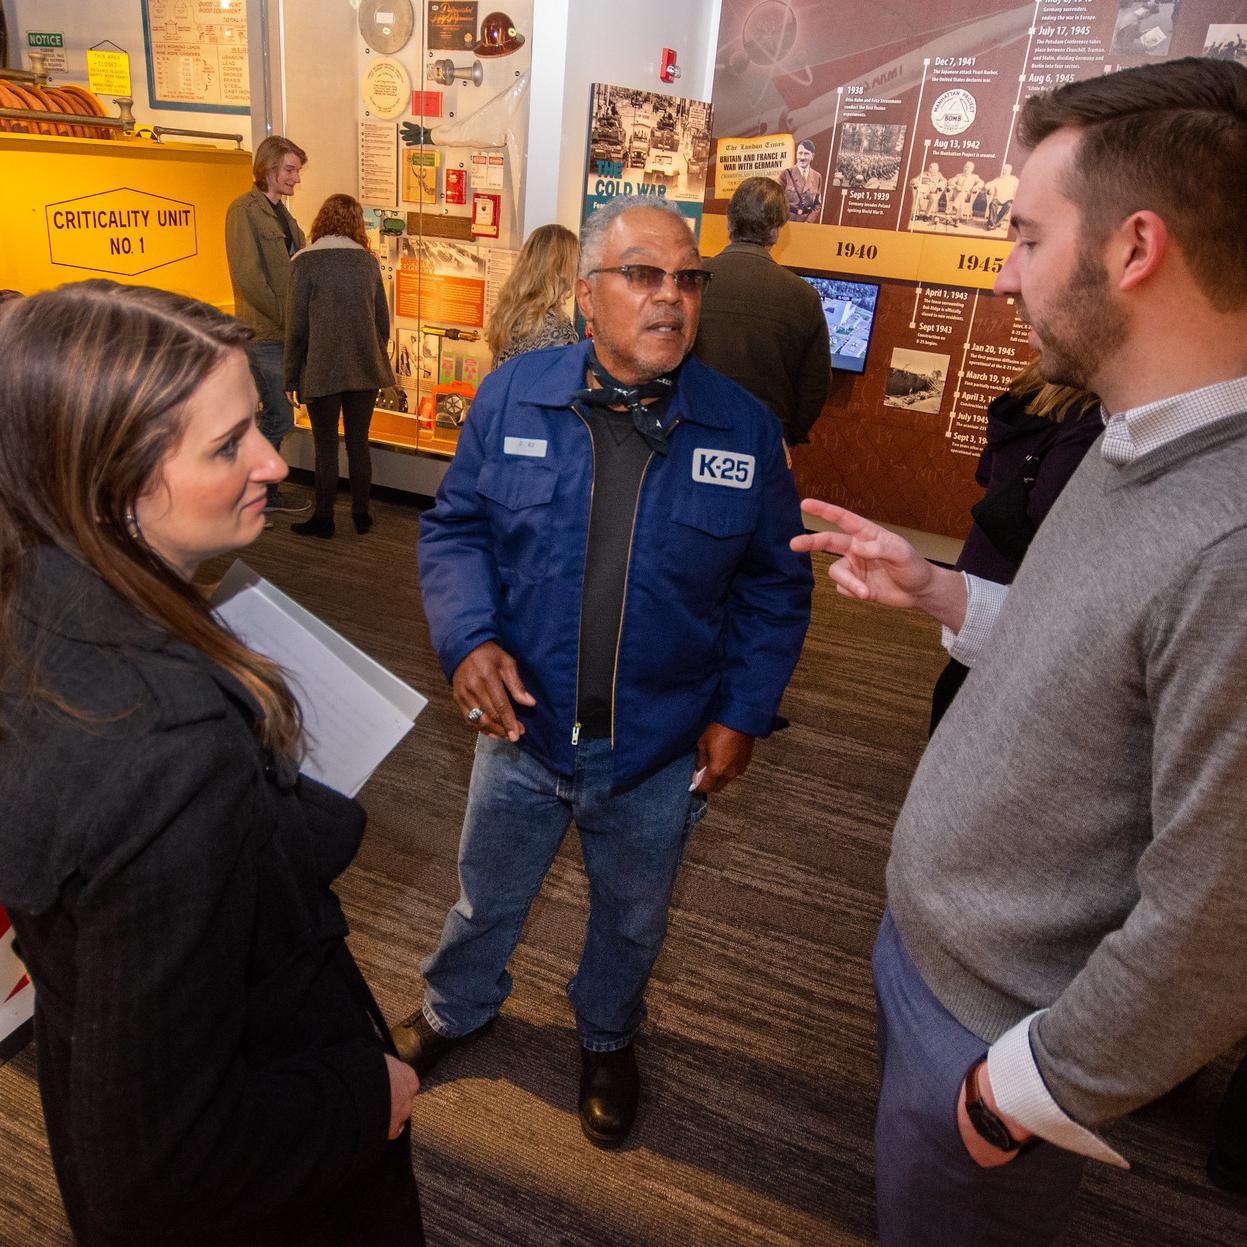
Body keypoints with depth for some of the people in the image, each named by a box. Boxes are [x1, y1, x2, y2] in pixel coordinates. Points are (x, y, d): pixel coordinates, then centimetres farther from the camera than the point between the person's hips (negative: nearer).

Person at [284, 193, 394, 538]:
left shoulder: (306, 262, -6)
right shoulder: (369, 261, 4)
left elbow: (296, 326, -6)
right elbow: (383, 322, 8)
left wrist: (291, 378, 1)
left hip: (322, 371, -3)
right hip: (364, 369, 3)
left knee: (326, 447, 4)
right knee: (358, 443, 11)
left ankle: (324, 518, 13)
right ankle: (361, 513, 19)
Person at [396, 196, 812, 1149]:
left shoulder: (744, 429, -10)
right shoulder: (512, 397, -9)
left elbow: (777, 586, -2)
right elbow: (454, 527, -1)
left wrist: (743, 715, -7)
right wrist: (469, 639, -17)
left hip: (662, 751, 0)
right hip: (522, 727, 1)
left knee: (632, 920, 24)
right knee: (487, 898, 25)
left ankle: (608, 1039, 57)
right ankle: (457, 1009, 58)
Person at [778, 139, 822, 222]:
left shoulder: (817, 177, 7)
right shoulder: (786, 174, 0)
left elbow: (817, 203, 9)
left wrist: (808, 221, -6)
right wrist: (787, 221, -13)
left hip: (807, 222, 2)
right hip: (787, 222, -2)